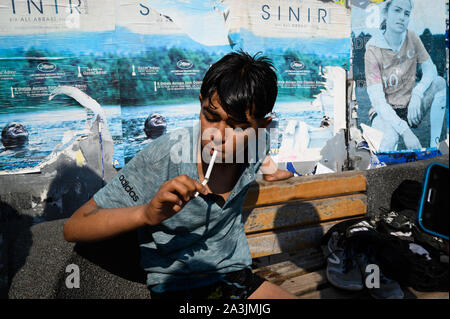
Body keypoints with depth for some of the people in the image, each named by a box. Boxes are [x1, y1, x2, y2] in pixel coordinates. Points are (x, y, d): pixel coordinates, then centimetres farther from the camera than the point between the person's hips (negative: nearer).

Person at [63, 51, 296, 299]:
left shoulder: (258, 146, -9)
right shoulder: (162, 157, -23)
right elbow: (73, 228, -22)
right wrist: (147, 214, -35)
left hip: (237, 277, 5)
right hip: (174, 287, -4)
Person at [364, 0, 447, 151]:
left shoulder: (412, 38, -2)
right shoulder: (373, 51, -17)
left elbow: (430, 69, -3)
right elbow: (377, 100, -22)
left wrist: (417, 95, -27)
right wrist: (405, 131, -32)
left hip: (410, 107, 6)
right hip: (386, 111, -5)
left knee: (439, 82, -19)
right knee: (390, 141, -35)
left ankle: (434, 145, -13)